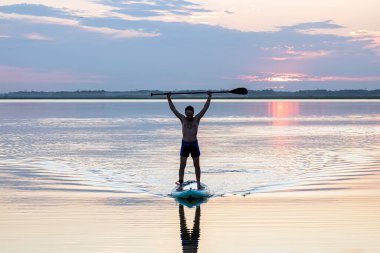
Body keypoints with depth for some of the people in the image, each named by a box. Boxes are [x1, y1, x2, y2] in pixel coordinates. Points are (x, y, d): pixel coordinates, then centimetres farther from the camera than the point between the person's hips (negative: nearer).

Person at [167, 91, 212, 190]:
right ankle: (180, 185, 0)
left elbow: (205, 108, -1)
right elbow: (173, 109, 2)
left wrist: (209, 97, -6)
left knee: (197, 166, 7)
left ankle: (198, 184, 16)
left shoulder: (197, 119, 1)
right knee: (182, 166, -3)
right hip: (185, 145, 0)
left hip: (194, 144, 0)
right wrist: (169, 98, -3)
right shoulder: (183, 119, 3)